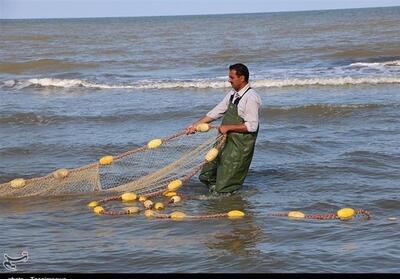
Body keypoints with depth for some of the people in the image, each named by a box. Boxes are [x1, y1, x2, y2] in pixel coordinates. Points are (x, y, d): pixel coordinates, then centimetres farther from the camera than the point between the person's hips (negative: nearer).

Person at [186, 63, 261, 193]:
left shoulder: (251, 98, -17)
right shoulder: (233, 94, 9)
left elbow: (252, 126, -21)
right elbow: (216, 112, 15)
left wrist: (228, 127, -19)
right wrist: (196, 124, 11)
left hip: (240, 145, -8)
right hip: (225, 140, 9)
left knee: (224, 189, -2)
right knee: (206, 176, 14)